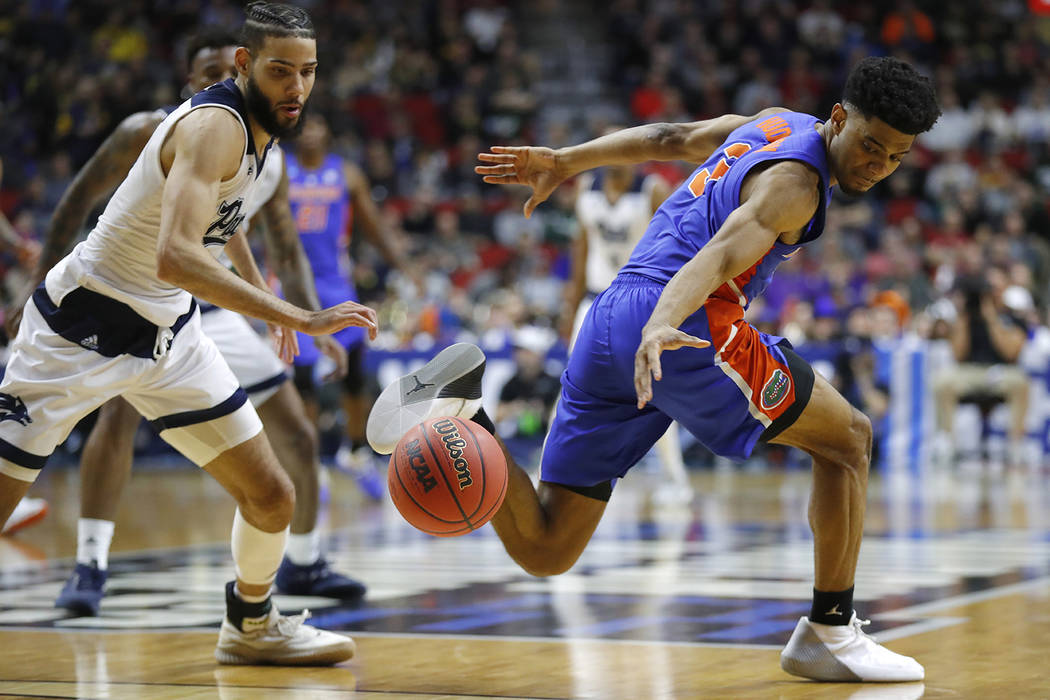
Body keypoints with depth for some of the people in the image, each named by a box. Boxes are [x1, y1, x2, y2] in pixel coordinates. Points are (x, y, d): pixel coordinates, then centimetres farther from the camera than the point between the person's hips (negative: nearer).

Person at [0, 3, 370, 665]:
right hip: (81, 329, -8)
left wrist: (258, 288, 31)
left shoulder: (257, 124, 2)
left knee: (272, 496, 6)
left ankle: (252, 627, 30)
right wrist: (299, 318, -44)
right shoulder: (214, 126, -26)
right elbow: (174, 257, -41)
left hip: (169, 335, 8)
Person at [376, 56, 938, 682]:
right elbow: (720, 254, -26)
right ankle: (830, 633, 5)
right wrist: (662, 326, -42)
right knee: (847, 437, 5)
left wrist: (566, 162, 40)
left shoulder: (777, 125, 21)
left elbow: (668, 138, 31)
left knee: (544, 550, 9)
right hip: (690, 325, -9)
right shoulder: (795, 180, -8)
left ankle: (462, 412, -11)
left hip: (610, 321, 9)